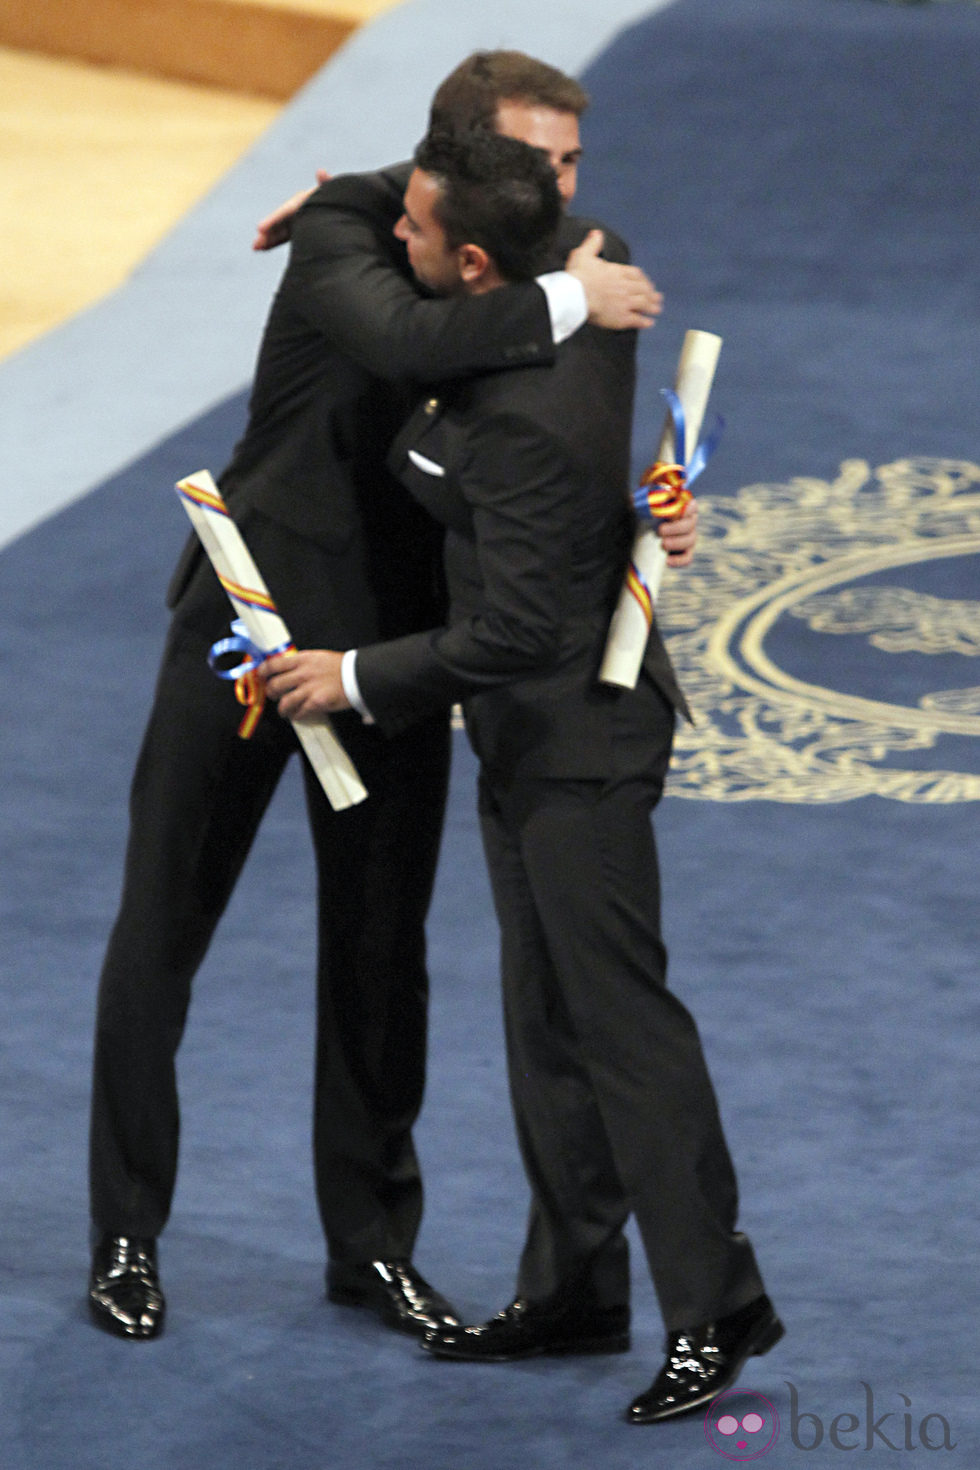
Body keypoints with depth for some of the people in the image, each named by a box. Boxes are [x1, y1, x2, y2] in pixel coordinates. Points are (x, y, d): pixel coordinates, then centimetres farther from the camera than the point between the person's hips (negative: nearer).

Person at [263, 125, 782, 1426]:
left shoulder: (520, 418, -31)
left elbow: (516, 630, -28)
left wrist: (359, 678, -16)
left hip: (575, 734, -10)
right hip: (535, 732, 10)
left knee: (620, 1013, -6)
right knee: (548, 1017, 15)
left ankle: (715, 1306, 0)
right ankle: (574, 1291, 24)